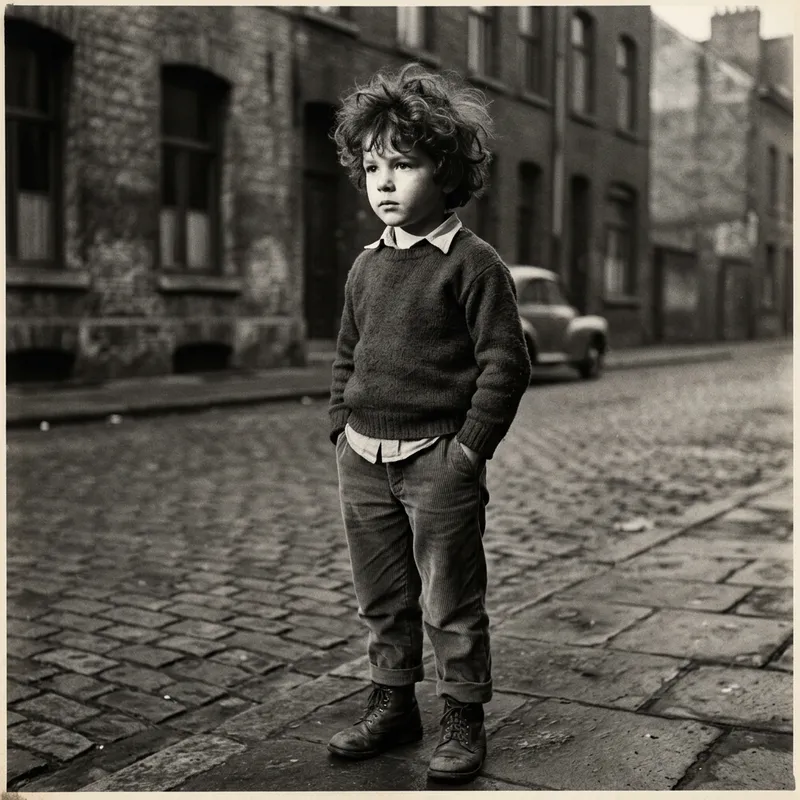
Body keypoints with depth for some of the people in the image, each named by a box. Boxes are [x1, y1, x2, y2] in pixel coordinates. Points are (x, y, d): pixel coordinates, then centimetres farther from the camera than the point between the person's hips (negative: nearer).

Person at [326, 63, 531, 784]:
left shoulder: (473, 263, -8)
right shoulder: (366, 267, 11)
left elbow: (505, 364, -10)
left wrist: (469, 447, -13)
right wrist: (342, 427, 10)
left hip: (437, 460, -6)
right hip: (364, 460, 6)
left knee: (450, 602, 4)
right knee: (382, 599, 16)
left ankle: (464, 722, 20)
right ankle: (393, 704, 32)